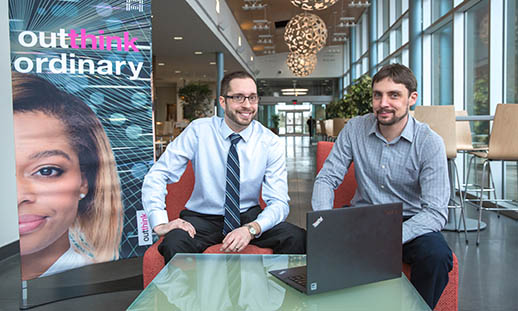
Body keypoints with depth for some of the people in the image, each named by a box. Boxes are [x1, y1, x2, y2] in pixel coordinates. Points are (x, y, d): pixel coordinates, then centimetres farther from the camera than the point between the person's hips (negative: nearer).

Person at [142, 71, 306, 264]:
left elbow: (279, 202, -11)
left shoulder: (271, 143, -7)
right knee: (174, 245, -33)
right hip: (203, 218, -1)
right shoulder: (199, 131, -9)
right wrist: (160, 223, -20)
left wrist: (251, 229, -30)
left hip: (249, 217, 2)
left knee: (297, 238, -24)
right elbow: (157, 175, -7)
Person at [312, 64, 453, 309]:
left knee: (437, 255, -31)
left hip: (410, 223, -1)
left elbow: (436, 213, -18)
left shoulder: (430, 143, -12)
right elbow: (326, 178, -4)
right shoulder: (354, 129, -4)